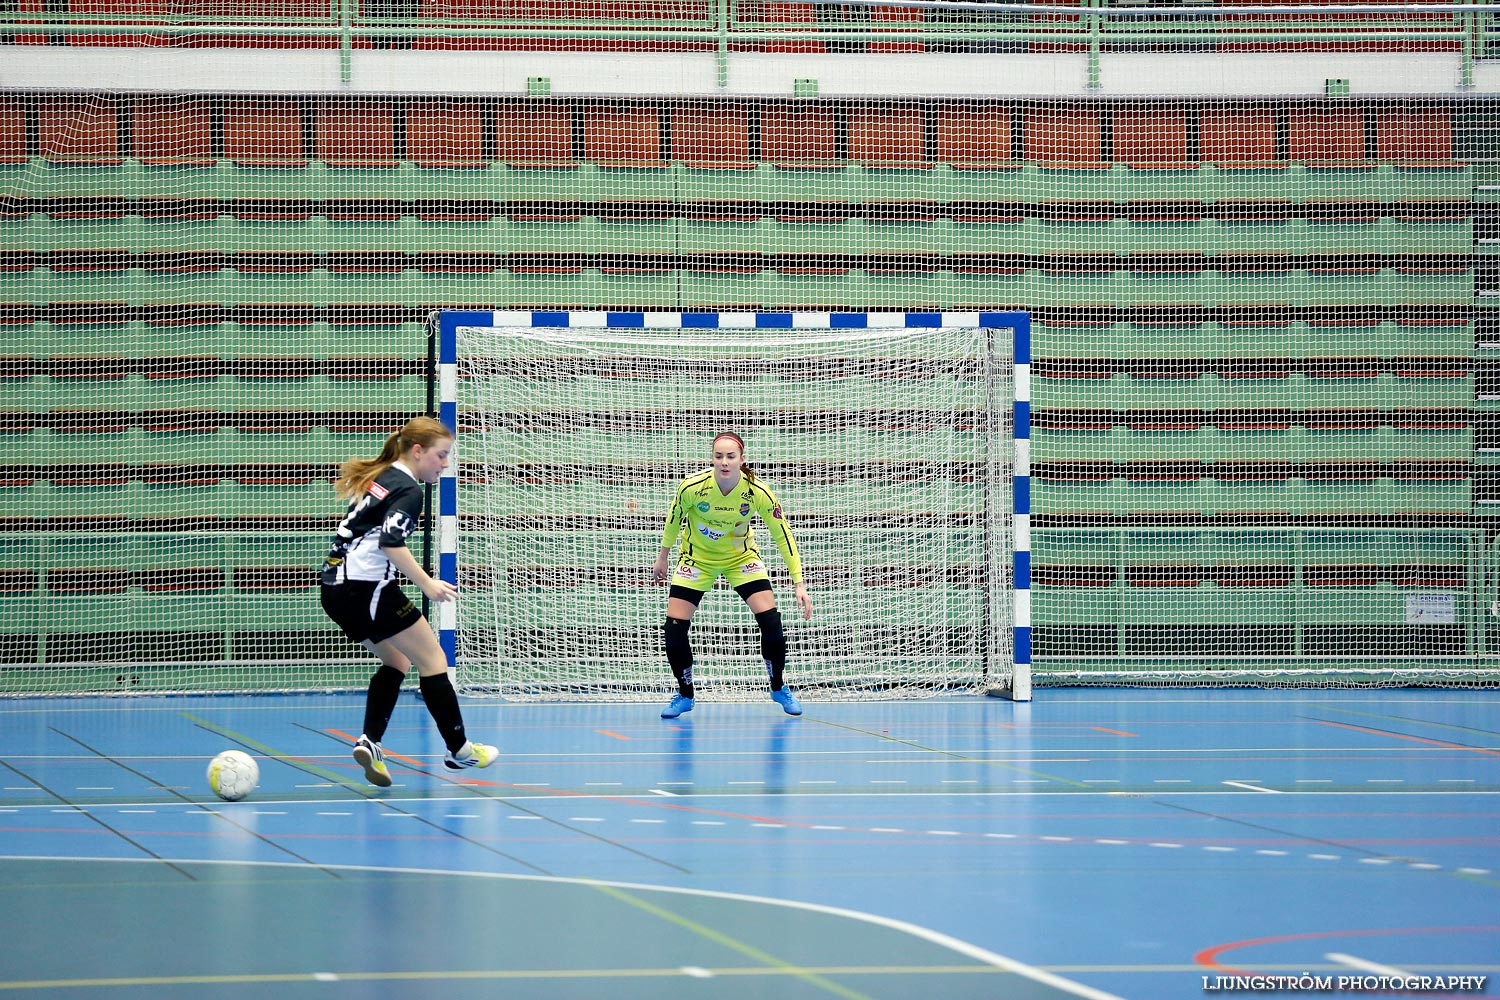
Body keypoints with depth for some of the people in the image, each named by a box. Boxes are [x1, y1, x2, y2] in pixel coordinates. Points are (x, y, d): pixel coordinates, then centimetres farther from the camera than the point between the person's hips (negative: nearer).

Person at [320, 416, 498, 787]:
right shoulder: (408, 489, -11)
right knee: (432, 659, 2)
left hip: (336, 588, 9)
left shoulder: (376, 477, 17)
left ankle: (370, 742, 5)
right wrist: (426, 584, -23)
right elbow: (391, 543, -24)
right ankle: (459, 749, 7)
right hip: (368, 588, -9)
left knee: (396, 661, 19)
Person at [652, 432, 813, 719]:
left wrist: (799, 584, -18)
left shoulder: (758, 492, -26)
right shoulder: (692, 487, -27)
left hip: (741, 556, 0)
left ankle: (779, 688, 10)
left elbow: (783, 536, -16)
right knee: (674, 628, -10)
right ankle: (685, 695, 14)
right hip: (697, 558, 0)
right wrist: (663, 557, 7)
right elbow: (674, 519, -6)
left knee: (771, 620, -15)